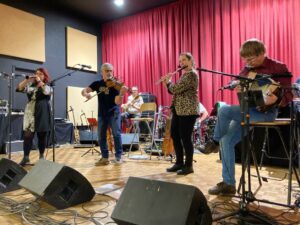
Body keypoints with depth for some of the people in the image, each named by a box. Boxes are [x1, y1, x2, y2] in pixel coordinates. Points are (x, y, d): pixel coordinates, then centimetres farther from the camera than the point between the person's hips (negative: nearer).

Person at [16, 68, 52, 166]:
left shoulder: (48, 86, 5)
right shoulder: (31, 85, 13)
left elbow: (47, 92, -17)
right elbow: (19, 88, 3)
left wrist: (39, 81, -9)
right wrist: (27, 79, -5)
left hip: (42, 114, -2)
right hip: (30, 113, 2)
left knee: (42, 135, 5)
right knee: (27, 134, -4)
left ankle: (41, 155, 19)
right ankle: (26, 157, 4)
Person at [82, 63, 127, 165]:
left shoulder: (115, 84, -9)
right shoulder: (97, 84, 3)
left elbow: (117, 102, -18)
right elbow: (83, 91, 0)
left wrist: (121, 93, -38)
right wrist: (86, 94, -24)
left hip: (114, 112, -4)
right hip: (102, 113, 4)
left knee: (116, 134, -10)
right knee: (101, 136, 5)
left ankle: (118, 156, 1)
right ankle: (105, 157, 15)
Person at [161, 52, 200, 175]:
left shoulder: (192, 74, -12)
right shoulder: (184, 74, 19)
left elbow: (176, 89, -19)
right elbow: (174, 91, 21)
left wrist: (168, 81, -2)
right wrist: (167, 83, 6)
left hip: (188, 111, -10)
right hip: (178, 110, 10)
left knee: (185, 138, -5)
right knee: (174, 136, 12)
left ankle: (188, 166, 8)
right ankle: (179, 163, 24)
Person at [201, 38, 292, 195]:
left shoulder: (278, 68, -8)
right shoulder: (247, 69, 10)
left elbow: (289, 94, -10)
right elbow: (237, 82, 24)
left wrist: (275, 99, -32)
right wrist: (236, 86, -1)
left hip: (265, 112, -7)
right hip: (248, 110, 7)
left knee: (224, 110, -27)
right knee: (226, 140, -3)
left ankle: (215, 142, 2)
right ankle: (228, 184, 7)